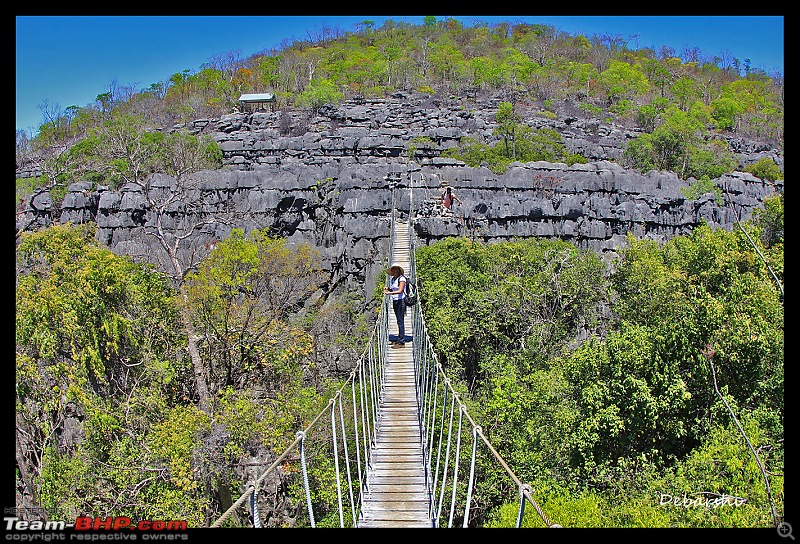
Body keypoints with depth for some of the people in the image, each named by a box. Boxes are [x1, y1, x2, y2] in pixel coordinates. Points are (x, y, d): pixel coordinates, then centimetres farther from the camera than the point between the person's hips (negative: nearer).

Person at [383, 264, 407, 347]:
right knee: (399, 321, 13)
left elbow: (400, 291, -19)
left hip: (401, 301, -8)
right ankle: (399, 339, 20)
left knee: (400, 321, -7)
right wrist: (387, 289, 2)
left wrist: (389, 293, -27)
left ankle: (401, 342, -5)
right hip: (394, 301, 8)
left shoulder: (402, 279, -10)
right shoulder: (392, 279, 13)